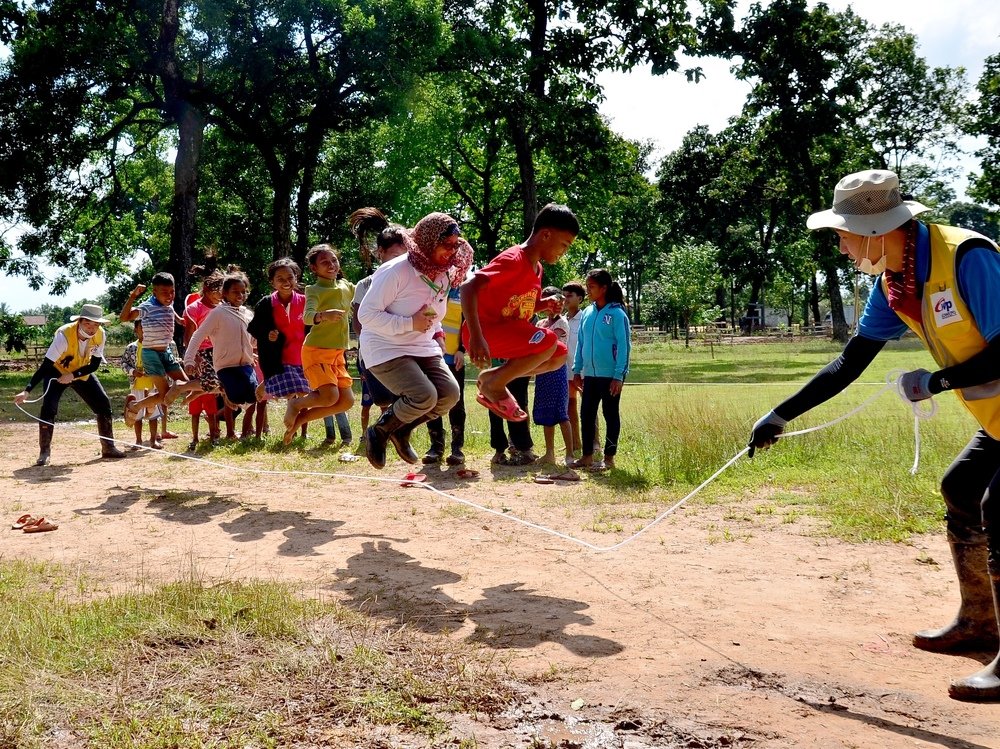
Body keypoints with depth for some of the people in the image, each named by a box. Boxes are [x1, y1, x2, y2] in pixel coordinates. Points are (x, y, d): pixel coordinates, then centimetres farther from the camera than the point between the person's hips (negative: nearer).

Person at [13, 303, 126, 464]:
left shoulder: (100, 335, -23)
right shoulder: (64, 335, -36)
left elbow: (94, 365, -14)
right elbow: (45, 365, -38)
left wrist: (73, 375, -28)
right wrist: (27, 391, -45)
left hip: (82, 373, 4)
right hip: (57, 371, -4)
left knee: (104, 404, -2)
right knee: (49, 408, -22)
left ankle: (108, 448, 12)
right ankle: (44, 453, -9)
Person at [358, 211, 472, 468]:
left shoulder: (444, 276, 3)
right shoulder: (395, 272, -21)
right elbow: (366, 314, -22)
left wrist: (437, 334, 4)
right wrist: (410, 324, -28)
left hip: (423, 348, 8)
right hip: (386, 349, -8)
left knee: (449, 394, -9)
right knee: (424, 397, -25)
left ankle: (401, 431, 14)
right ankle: (378, 433, 2)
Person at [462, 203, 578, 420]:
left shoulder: (537, 268, 11)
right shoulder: (513, 259, -19)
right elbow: (469, 287, -29)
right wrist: (476, 336, -37)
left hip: (506, 332, 10)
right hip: (485, 331, -10)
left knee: (559, 354, 10)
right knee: (547, 342, -27)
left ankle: (492, 377, 11)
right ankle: (493, 386, -9)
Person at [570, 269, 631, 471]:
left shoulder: (617, 314, -11)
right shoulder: (587, 313, 7)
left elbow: (623, 346, -12)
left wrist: (618, 376, -16)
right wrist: (577, 370, 10)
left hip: (610, 376, -6)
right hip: (589, 375, 6)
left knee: (610, 415, 5)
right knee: (586, 414, 9)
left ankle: (609, 458, 13)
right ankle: (587, 456, 19)